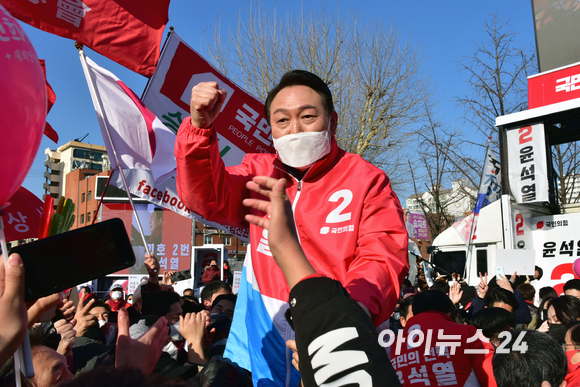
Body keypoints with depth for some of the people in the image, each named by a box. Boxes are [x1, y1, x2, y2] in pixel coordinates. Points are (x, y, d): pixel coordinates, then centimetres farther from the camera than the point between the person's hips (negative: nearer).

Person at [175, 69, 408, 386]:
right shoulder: (259, 172, 6)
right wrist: (200, 127, -22)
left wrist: (355, 309, -36)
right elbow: (207, 197, -7)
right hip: (261, 343, 3)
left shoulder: (367, 180, -6)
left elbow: (383, 259, -15)